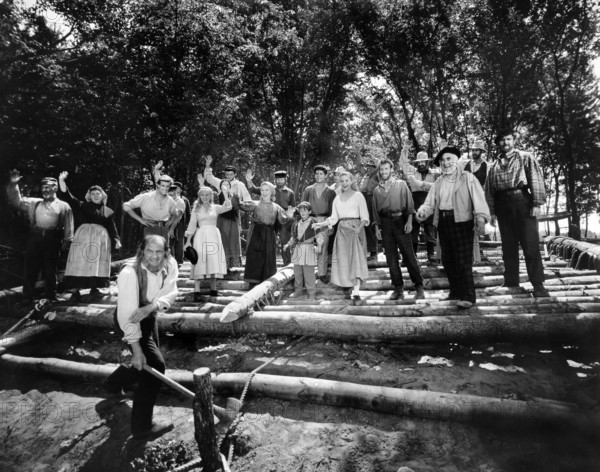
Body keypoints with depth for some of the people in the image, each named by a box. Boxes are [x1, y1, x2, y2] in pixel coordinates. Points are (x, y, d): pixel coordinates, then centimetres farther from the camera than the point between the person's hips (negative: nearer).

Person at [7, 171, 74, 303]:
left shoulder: (63, 206, 7)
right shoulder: (34, 203, 17)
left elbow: (68, 225, 4)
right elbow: (17, 201, 12)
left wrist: (67, 241, -2)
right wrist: (13, 185, 0)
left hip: (52, 239, -2)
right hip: (35, 237, 2)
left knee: (50, 269, 7)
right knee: (31, 267, 2)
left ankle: (51, 295, 18)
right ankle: (27, 296, 9)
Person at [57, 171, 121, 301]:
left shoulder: (108, 211, 17)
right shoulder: (82, 206, 13)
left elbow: (112, 228, 15)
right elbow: (67, 196, 5)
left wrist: (116, 240, 1)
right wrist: (61, 180, -8)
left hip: (101, 239, 1)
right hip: (83, 237, -1)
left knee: (97, 265, 1)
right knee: (80, 264, -6)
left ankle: (94, 288, 10)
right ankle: (76, 291, -5)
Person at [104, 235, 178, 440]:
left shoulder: (170, 264, -16)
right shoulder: (130, 274, -34)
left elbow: (170, 293, -22)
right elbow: (128, 314, -33)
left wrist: (150, 307, -41)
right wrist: (136, 349, -32)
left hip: (149, 316, 7)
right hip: (129, 320, -7)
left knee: (146, 359, 24)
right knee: (155, 365, -14)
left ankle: (113, 384, 56)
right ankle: (142, 427, -1)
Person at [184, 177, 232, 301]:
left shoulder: (215, 208, 9)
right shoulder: (196, 209, 9)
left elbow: (228, 207, -8)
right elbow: (192, 225, 8)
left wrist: (225, 194, -12)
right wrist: (188, 241, 3)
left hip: (213, 236, 1)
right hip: (200, 236, -1)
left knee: (214, 262, 2)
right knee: (199, 263, -7)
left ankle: (213, 289, 12)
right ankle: (197, 291, -7)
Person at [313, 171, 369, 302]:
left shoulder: (358, 195, 3)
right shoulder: (337, 199, 15)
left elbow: (364, 216, -3)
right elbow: (333, 218, 13)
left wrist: (359, 227, -20)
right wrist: (320, 224, 0)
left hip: (355, 228, -4)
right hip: (342, 230, 4)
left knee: (356, 257, -11)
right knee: (343, 259, -1)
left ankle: (356, 290, -15)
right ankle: (347, 289, 5)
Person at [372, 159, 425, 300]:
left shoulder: (401, 184, 4)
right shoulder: (377, 190, 12)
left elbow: (409, 203, -1)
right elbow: (375, 211, 15)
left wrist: (409, 221, -10)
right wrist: (377, 227, 8)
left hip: (400, 221, -3)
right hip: (385, 223, 3)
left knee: (408, 254, -4)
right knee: (391, 257, 3)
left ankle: (419, 286, 3)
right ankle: (398, 288, 10)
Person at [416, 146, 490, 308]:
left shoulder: (468, 178, 3)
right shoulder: (438, 183, 16)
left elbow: (478, 198, -9)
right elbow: (430, 203, 10)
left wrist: (481, 218, -23)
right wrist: (422, 211, -13)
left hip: (462, 222, -5)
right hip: (443, 223, 5)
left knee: (463, 260, -8)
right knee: (447, 259, 9)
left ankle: (468, 296, -4)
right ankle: (456, 292, 24)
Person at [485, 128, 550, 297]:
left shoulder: (525, 158, 6)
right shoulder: (494, 166, 16)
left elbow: (536, 179, -3)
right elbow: (489, 190, 15)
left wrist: (536, 203, -12)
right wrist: (492, 212, 7)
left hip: (522, 202, -4)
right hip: (503, 206, 4)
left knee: (530, 245, -6)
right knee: (508, 247, 8)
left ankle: (538, 285, -1)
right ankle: (511, 283, 16)